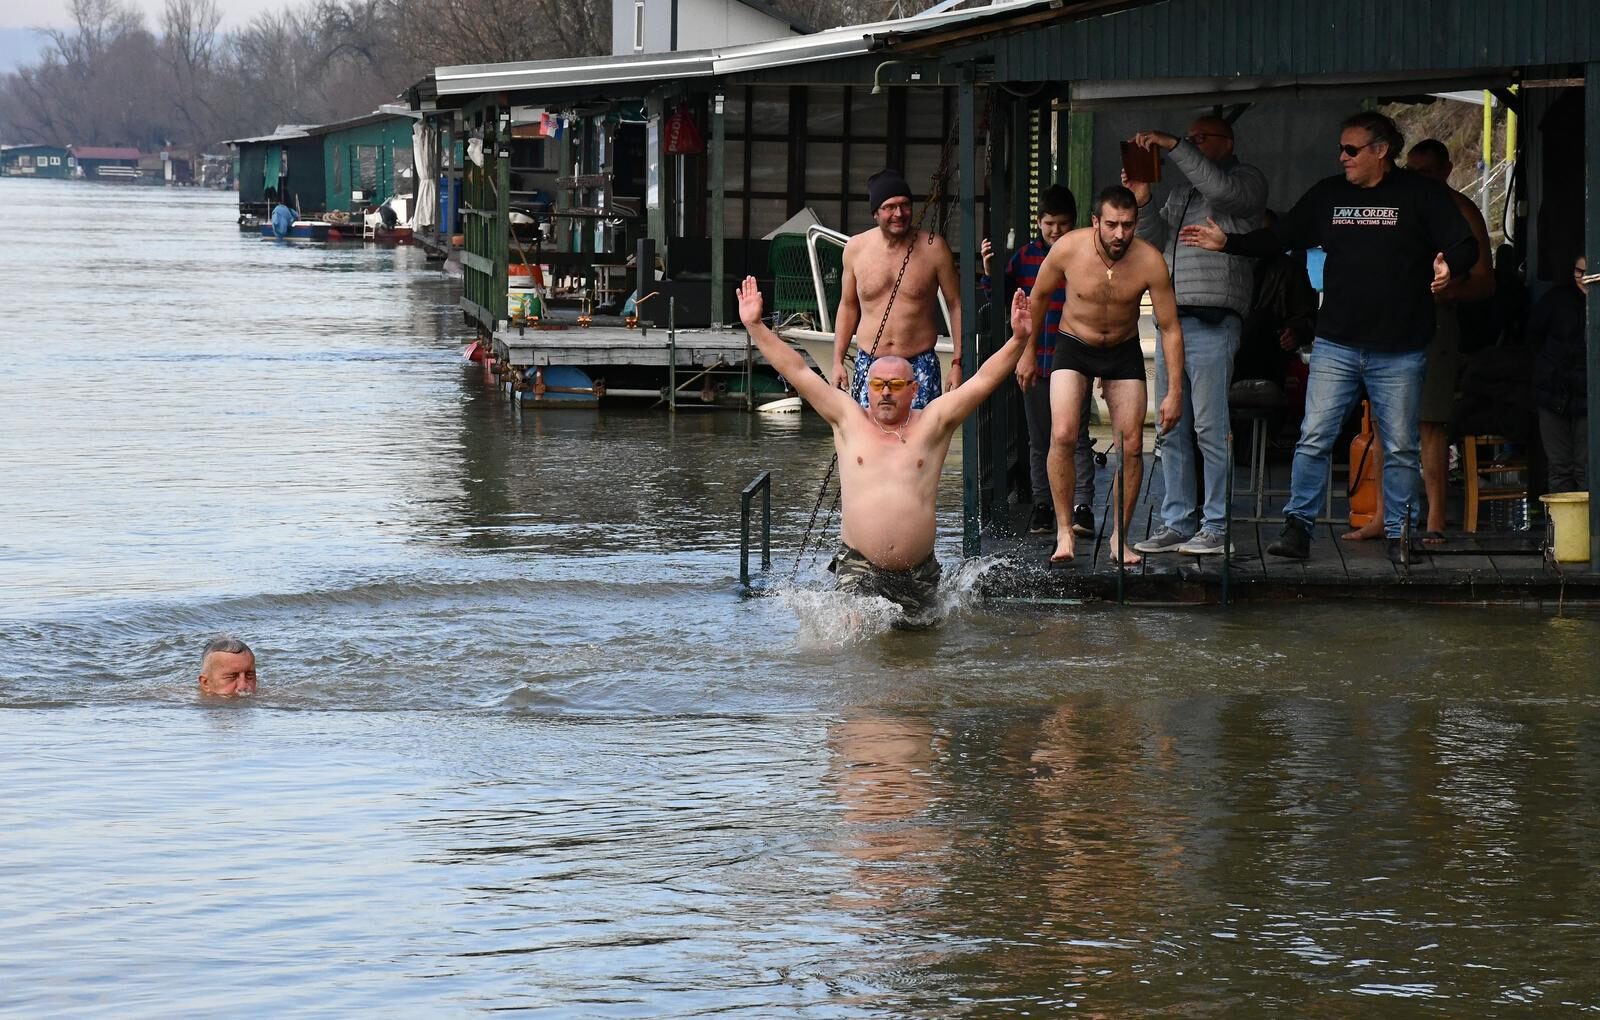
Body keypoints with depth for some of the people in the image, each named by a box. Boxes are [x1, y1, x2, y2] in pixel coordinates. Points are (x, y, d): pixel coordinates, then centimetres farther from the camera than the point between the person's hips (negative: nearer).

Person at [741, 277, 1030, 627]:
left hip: (917, 572, 1)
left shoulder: (931, 423, 5)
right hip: (858, 568, -1)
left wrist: (1018, 339, -15)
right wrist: (755, 326, 1)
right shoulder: (849, 420, 7)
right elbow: (796, 371, 5)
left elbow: (984, 380, -2)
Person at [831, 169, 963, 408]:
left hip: (920, 365, -2)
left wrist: (957, 362, -3)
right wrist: (838, 361, 11)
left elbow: (956, 305, 2)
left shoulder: (932, 248, -3)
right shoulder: (856, 248, 4)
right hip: (868, 366, 2)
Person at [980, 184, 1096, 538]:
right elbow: (1000, 297, 9)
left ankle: (1082, 506, -10)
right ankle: (1043, 505, 17)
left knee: (1076, 437, -7)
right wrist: (990, 270, -6)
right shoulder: (1025, 256, 7)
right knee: (1039, 439, 10)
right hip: (1035, 362, 4)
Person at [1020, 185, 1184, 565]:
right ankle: (1064, 532, -10)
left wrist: (1175, 392, -16)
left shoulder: (1149, 262, -23)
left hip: (1123, 352, 1)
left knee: (1132, 445, -2)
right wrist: (1028, 352, 6)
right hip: (1073, 346, -1)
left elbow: (1170, 328, -14)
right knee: (1063, 435, -20)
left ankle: (1119, 536, 13)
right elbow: (1039, 297, -2)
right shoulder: (1068, 249, -23)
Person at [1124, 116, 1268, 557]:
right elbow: (1156, 243, 17)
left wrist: (1172, 145, -16)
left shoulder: (1247, 179, 5)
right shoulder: (1180, 192, 25)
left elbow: (1222, 189, -17)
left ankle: (1219, 525, -8)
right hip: (1172, 318, 7)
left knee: (1211, 428, -10)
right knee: (1172, 430, 6)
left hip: (1214, 320, -7)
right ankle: (1177, 523, 9)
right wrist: (1142, 203, 1)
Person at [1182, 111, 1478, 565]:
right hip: (1335, 344, 3)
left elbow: (1464, 245, -5)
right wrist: (1227, 242, 6)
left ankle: (1398, 535, 12)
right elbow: (1279, 238, 16)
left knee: (1400, 448, 4)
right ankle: (1297, 527, 0)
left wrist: (1449, 267, -27)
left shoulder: (1421, 195, -1)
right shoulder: (1328, 194, 10)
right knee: (1314, 438, -4)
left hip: (1399, 351, -3)